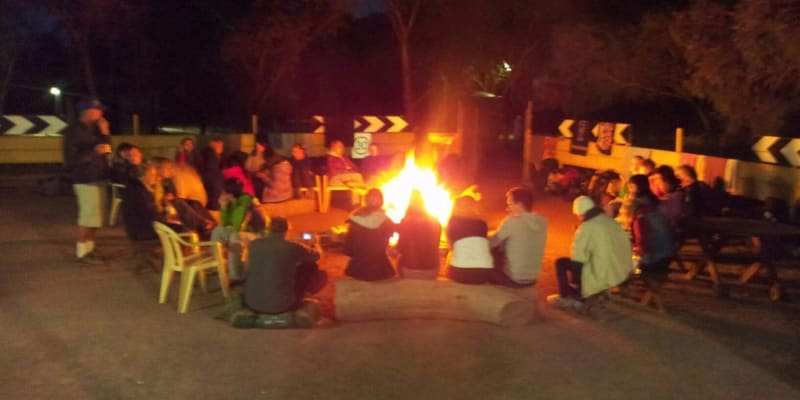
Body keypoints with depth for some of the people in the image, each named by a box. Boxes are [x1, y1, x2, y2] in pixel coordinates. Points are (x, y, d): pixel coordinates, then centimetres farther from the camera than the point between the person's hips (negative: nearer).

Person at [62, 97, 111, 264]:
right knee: (88, 216, -9)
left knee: (96, 216, 11)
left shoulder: (94, 130, 13)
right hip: (85, 180, -8)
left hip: (98, 178, 8)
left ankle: (89, 249, 19)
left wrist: (105, 134, -2)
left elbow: (106, 150, 11)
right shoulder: (73, 131, -10)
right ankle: (82, 252, 0)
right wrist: (94, 151, -22)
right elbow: (71, 160, -15)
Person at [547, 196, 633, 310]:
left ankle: (566, 297, 19)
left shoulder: (586, 227, -14)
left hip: (604, 277, -8)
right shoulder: (611, 222, 8)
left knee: (561, 263, 5)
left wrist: (574, 281, 4)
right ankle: (579, 298, 28)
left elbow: (577, 260, -14)